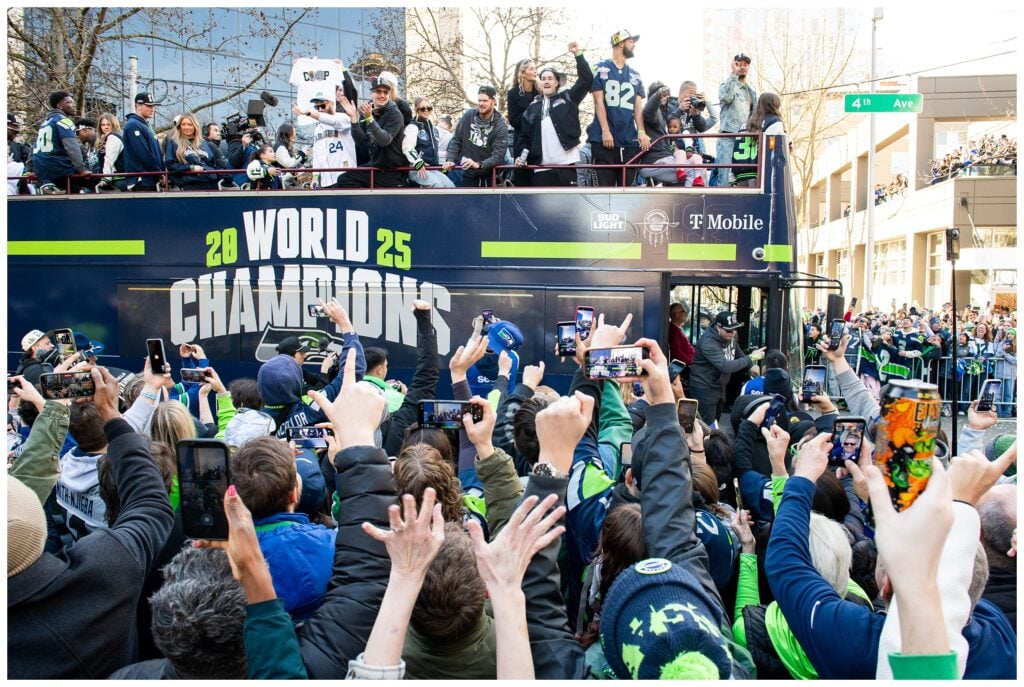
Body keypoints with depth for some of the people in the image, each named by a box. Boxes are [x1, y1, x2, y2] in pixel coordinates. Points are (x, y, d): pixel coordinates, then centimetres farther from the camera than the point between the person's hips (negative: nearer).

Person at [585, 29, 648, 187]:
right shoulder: (601, 69, 5)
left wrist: (641, 131, -7)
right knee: (606, 186, -4)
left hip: (630, 140, 4)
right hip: (604, 138, -4)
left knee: (626, 186, 4)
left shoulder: (635, 75, 16)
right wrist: (605, 131, -13)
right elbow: (599, 102, -2)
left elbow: (638, 106, 10)